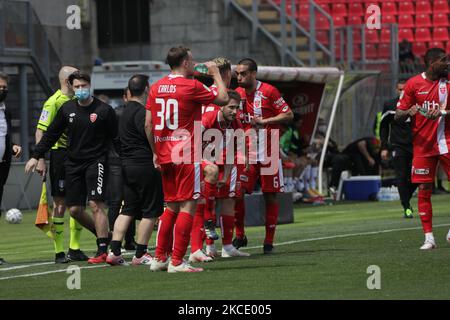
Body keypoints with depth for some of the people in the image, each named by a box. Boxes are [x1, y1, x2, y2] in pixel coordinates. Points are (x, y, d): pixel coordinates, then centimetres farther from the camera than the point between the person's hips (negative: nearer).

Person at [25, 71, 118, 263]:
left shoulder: (104, 110, -5)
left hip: (96, 161, -5)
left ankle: (102, 251, -10)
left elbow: (116, 139, 1)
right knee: (74, 209, 3)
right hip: (73, 164, 5)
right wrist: (36, 156, 10)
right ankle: (103, 235, 23)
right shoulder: (67, 109, 7)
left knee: (96, 205, -13)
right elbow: (51, 134, 14)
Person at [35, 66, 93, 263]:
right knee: (60, 204, -4)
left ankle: (74, 249, 17)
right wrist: (40, 160, -18)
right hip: (60, 155, -7)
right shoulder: (54, 102, -9)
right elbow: (41, 131, -12)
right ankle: (59, 252, 1)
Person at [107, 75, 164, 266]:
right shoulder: (141, 111, -14)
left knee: (127, 210, 10)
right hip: (145, 165, -9)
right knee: (150, 211, 0)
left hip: (127, 165, 9)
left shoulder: (125, 111, 15)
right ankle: (140, 255, 2)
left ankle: (114, 252, 2)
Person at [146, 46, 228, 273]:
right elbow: (223, 99, 0)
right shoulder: (191, 87, -10)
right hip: (187, 156, -7)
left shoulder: (156, 87, 8)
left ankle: (159, 258, 16)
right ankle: (177, 262, -8)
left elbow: (148, 124, 8)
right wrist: (216, 74, 14)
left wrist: (156, 152, 15)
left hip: (165, 156, 7)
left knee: (172, 207, 16)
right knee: (188, 206, -4)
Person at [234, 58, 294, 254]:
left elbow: (288, 115, -8)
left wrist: (263, 121, -16)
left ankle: (269, 241, 7)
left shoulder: (268, 91, -7)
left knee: (270, 196, 0)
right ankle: (239, 236, 10)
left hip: (268, 151, -4)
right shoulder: (238, 93, 8)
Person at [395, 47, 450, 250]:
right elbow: (398, 116, 2)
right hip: (422, 144, 0)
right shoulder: (413, 84, 1)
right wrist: (409, 112, -19)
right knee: (424, 190, -1)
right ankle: (429, 238, 5)